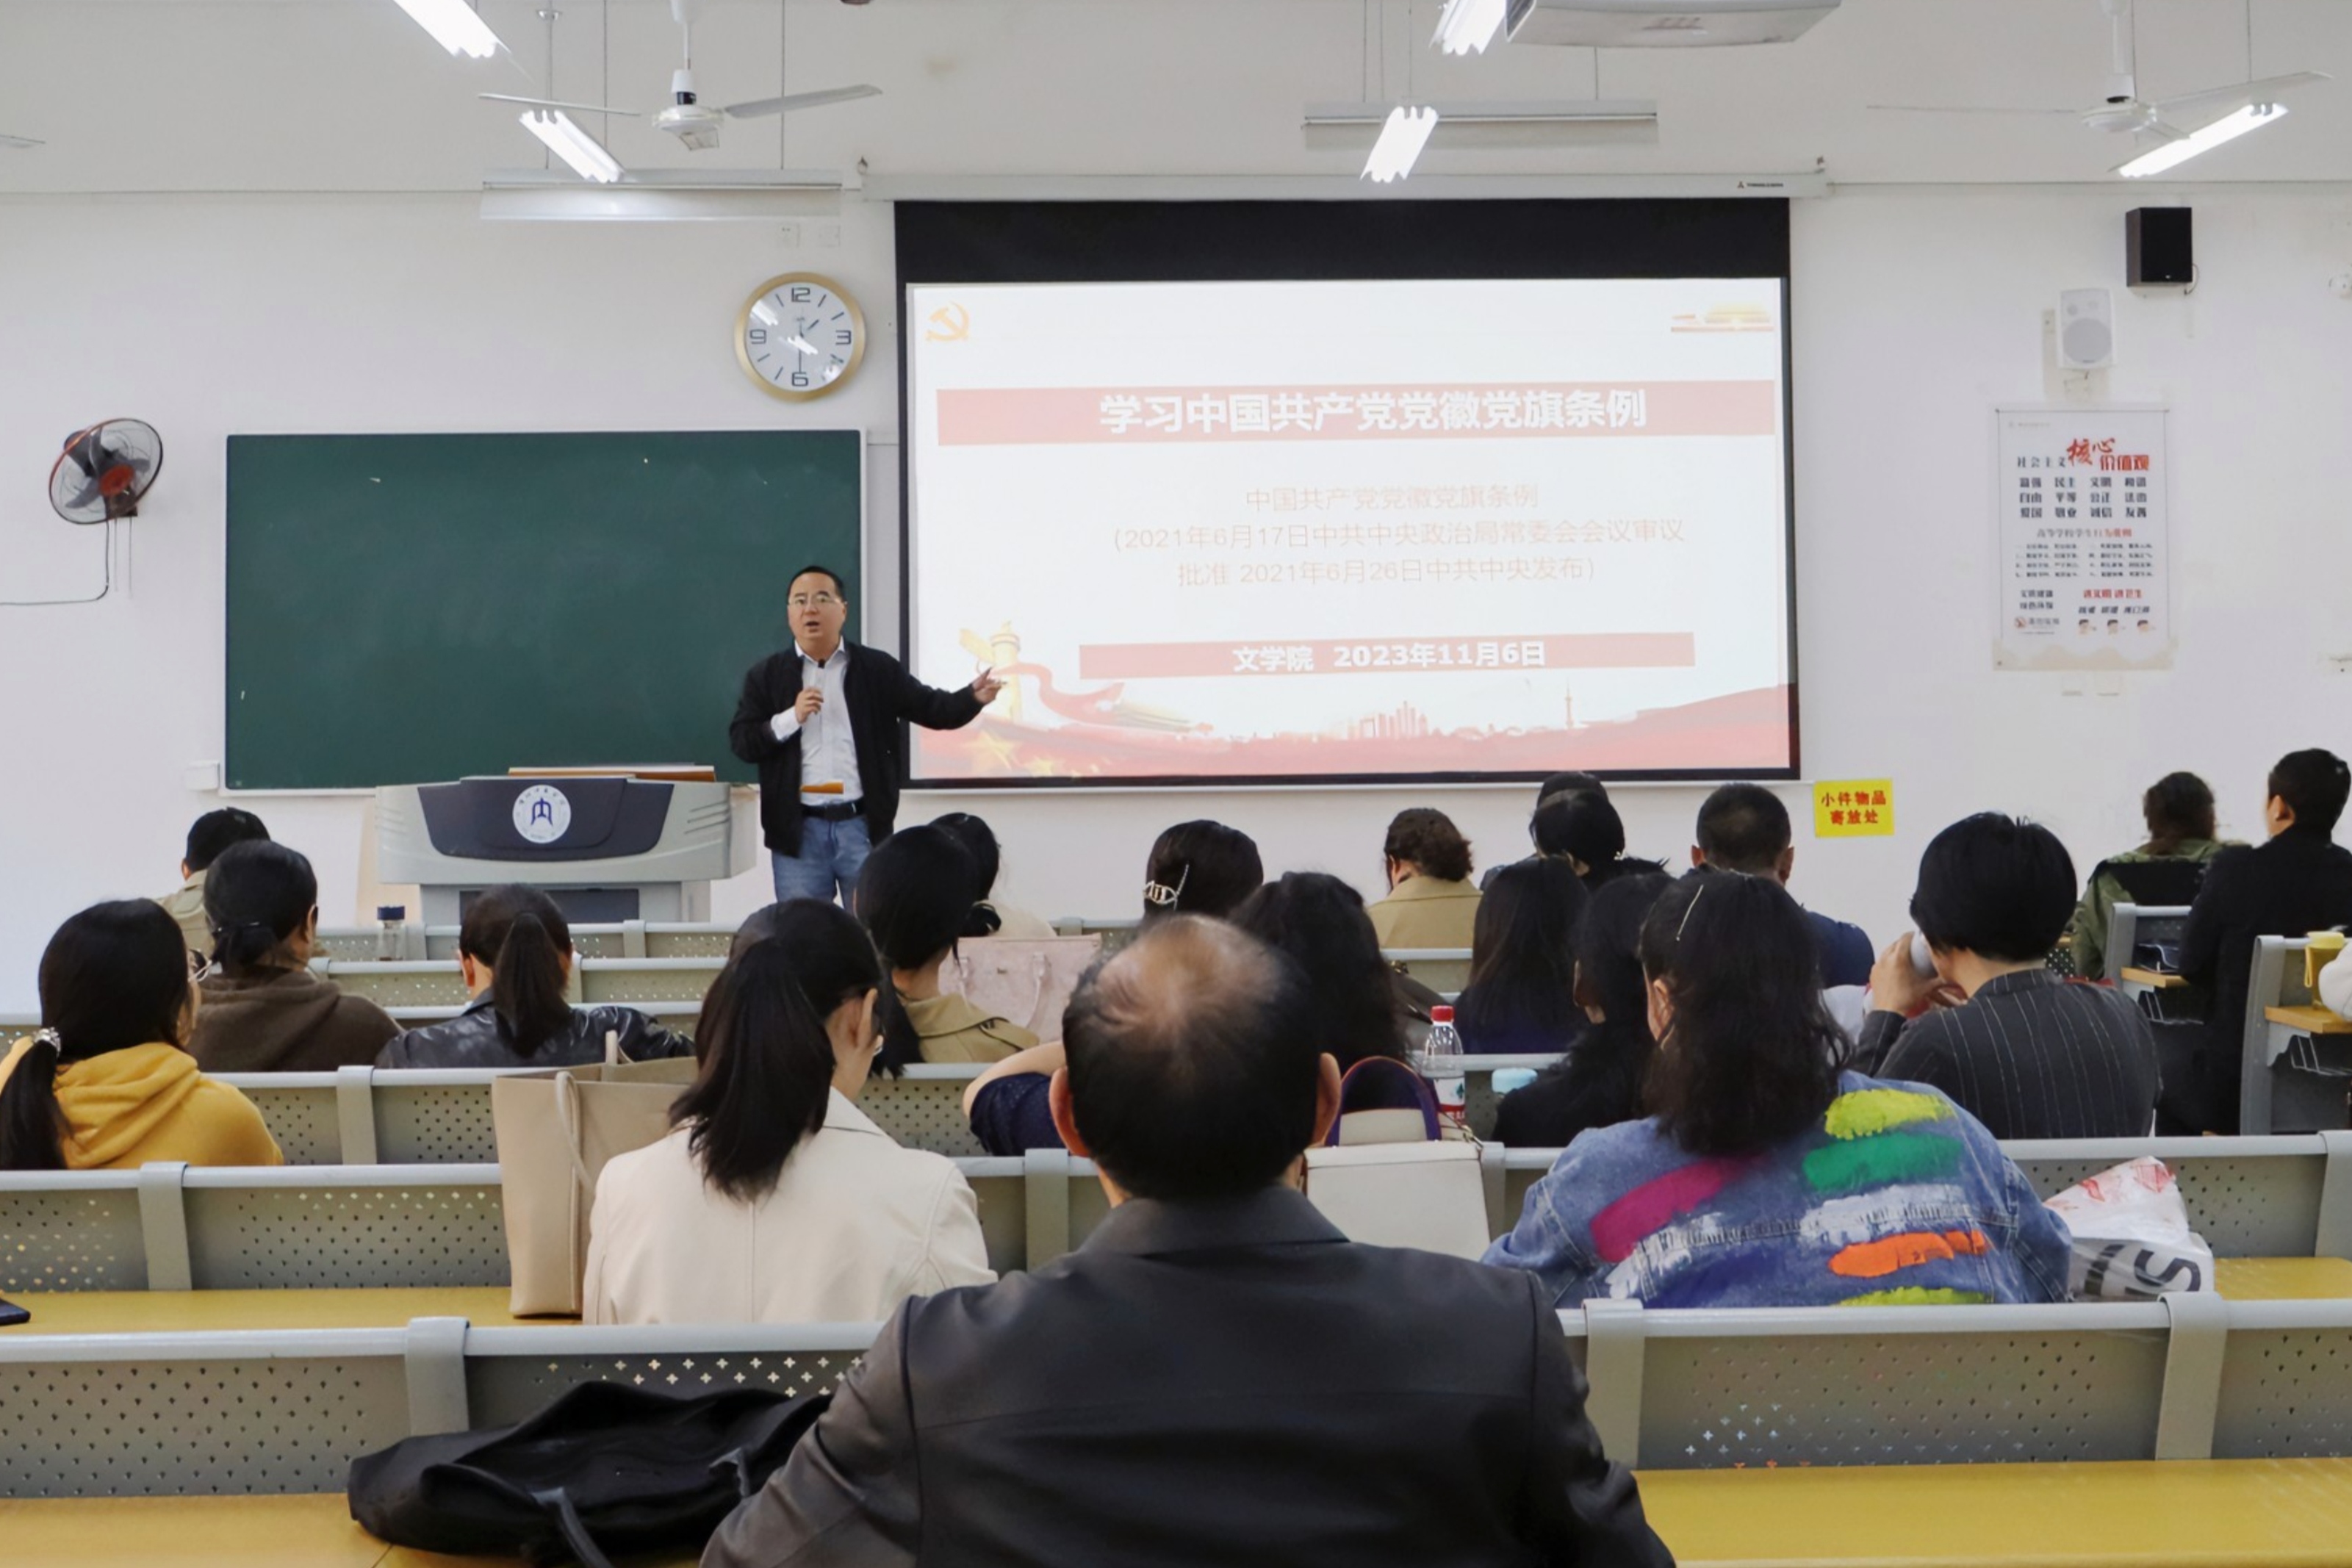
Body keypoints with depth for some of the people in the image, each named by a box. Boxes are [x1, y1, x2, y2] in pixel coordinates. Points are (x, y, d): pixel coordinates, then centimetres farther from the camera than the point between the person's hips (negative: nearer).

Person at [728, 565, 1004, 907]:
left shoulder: (878, 668, 5)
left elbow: (932, 708, 3)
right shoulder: (766, 675, 6)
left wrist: (974, 697, -17)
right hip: (799, 830, 0)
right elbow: (741, 741, 1)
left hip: (863, 826, 0)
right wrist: (791, 717, -14)